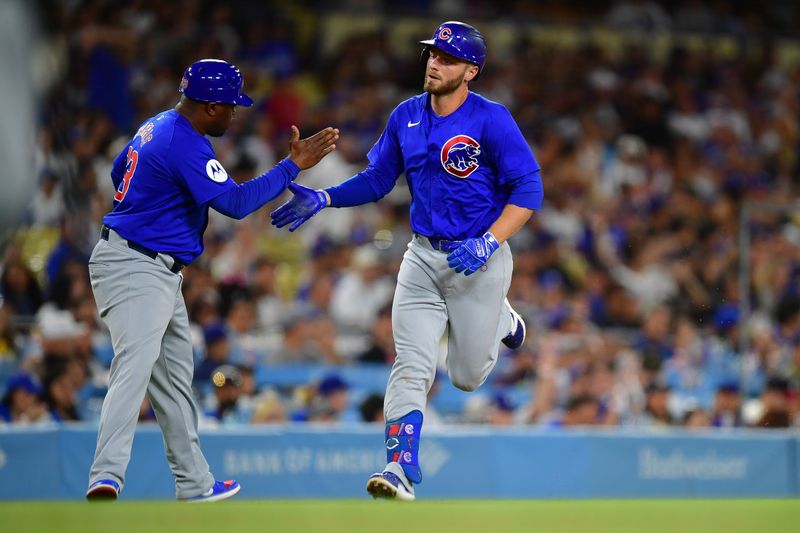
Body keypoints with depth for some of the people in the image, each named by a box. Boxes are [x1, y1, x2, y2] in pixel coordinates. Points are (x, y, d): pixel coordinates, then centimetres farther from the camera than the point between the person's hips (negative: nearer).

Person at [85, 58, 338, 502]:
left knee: (174, 377, 16)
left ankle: (194, 483, 24)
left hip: (159, 273, 11)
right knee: (135, 367, -25)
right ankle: (106, 478, -38)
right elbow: (235, 202, -24)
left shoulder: (157, 127, 12)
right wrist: (293, 165, -19)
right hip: (134, 269, -11)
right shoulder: (186, 145, -20)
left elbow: (120, 172, 27)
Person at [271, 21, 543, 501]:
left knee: (467, 375, 7)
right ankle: (401, 469, -9)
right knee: (411, 367, -8)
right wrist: (322, 199, -2)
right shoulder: (407, 116, 3)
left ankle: (499, 320, 38)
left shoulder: (491, 120, -15)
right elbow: (377, 179, 13)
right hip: (423, 256, 4)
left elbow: (529, 190, -16)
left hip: (479, 258, -4)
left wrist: (488, 243, -26)